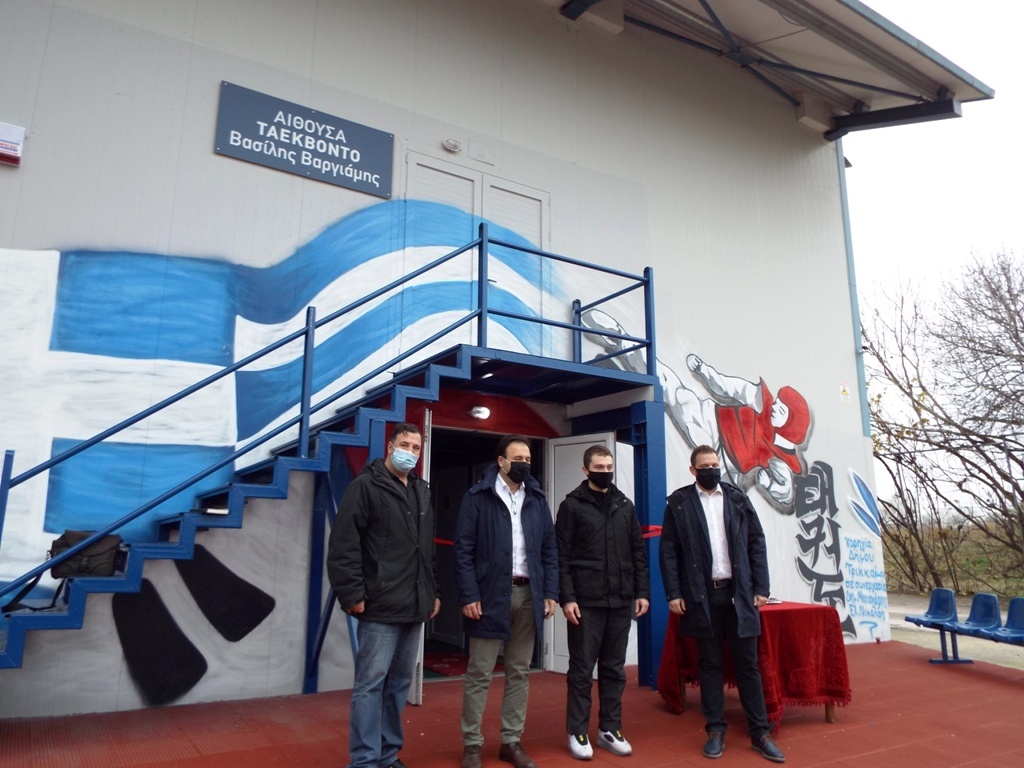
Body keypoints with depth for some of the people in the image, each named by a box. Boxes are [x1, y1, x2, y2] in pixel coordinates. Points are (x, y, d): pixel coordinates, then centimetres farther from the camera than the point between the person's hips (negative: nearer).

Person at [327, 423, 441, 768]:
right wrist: (351, 593, -16)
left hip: (414, 607, 7)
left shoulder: (422, 491, 15)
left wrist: (434, 591, 16)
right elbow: (344, 545, -13)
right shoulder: (365, 486, -6)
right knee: (371, 683, -1)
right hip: (380, 607, -7)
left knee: (400, 683, 14)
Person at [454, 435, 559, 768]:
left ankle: (511, 741, 25)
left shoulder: (537, 499, 9)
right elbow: (463, 549, -7)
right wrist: (469, 595, -13)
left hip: (528, 594, 4)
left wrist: (550, 592, 3)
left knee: (520, 672, 12)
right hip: (490, 594, -4)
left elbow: (550, 549, 10)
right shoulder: (478, 497, -4)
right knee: (479, 673, 5)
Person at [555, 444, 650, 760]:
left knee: (614, 669, 12)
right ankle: (578, 732, 16)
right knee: (582, 669, 4)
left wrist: (642, 591, 5)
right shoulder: (572, 505, -3)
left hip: (621, 601, 4)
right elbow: (561, 556, -7)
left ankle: (610, 730, 23)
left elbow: (638, 552, 12)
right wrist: (567, 597, -13)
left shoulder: (625, 505, 10)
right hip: (585, 602, -4)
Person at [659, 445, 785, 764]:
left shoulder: (737, 498, 7)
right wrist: (674, 593, -7)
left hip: (739, 593, 2)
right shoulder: (679, 502, 0)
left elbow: (756, 543, 7)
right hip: (701, 596, -1)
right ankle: (716, 731, 18)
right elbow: (668, 550, -1)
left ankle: (760, 733, 17)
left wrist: (761, 588, 1)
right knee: (710, 665, 8)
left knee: (748, 664, 7)